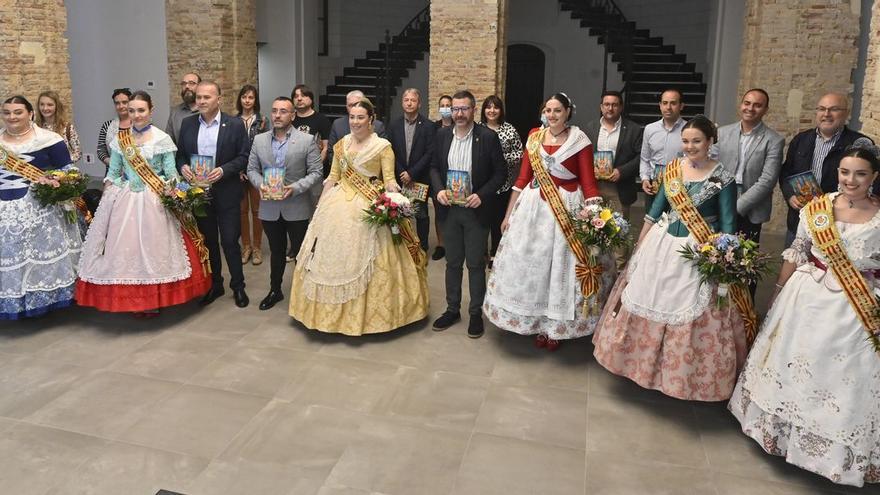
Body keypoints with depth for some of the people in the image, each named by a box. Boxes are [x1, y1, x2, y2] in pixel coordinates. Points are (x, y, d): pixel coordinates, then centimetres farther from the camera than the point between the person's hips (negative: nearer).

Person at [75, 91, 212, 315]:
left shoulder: (162, 139, -3)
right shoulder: (119, 139, 5)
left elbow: (171, 175, -2)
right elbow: (113, 174, 8)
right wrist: (107, 200, -1)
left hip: (154, 201, -3)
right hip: (124, 201, 3)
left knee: (153, 248, 2)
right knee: (126, 249, 4)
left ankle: (154, 300, 14)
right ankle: (134, 300, 17)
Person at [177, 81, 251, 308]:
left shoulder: (235, 125, -5)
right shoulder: (187, 123, 5)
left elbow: (244, 157, -5)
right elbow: (180, 153, 11)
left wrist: (223, 170, -19)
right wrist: (183, 167, -10)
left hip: (226, 193, -3)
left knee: (230, 240, 2)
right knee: (208, 241, 14)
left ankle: (238, 286, 17)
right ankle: (214, 284, 28)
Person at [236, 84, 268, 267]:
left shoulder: (262, 120, -2)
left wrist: (262, 130, -17)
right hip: (238, 171, 2)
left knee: (256, 209, 5)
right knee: (242, 209, 9)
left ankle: (257, 247, 17)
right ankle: (246, 246, 21)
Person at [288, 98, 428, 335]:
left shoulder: (383, 146, -5)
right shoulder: (341, 144, 9)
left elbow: (389, 180, -9)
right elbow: (332, 178, 11)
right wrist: (321, 206, 5)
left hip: (369, 208, -5)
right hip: (339, 204, 5)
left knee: (363, 259, -2)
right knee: (333, 255, 8)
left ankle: (367, 311, 14)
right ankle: (334, 308, 22)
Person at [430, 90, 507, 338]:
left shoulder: (488, 136, -9)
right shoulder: (442, 135, 3)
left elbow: (501, 172, -5)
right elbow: (434, 166, 12)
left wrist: (482, 195, -17)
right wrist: (439, 189, -7)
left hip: (476, 210, -4)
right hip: (449, 209, 4)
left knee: (476, 264, 6)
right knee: (452, 262, 14)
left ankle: (476, 313, 20)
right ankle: (452, 309, 28)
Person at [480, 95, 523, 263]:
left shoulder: (509, 129, 1)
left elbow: (519, 154, 0)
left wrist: (502, 158, -12)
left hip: (502, 184, 0)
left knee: (499, 219, 5)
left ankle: (495, 253, 19)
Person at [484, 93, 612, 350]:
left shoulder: (580, 141, -7)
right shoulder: (535, 137, 3)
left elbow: (589, 183, -9)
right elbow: (522, 178, 5)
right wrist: (509, 213, 4)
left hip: (568, 209, -3)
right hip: (533, 206, 4)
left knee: (562, 267, 6)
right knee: (531, 265, 10)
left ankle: (556, 326, 24)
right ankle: (537, 322, 28)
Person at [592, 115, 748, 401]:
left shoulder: (723, 178, -10)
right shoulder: (671, 168, 2)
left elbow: (728, 224, -7)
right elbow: (657, 206, 8)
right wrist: (640, 244, 8)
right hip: (661, 245, 5)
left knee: (691, 314, 1)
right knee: (646, 301, 13)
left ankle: (687, 375, 21)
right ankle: (649, 363, 33)